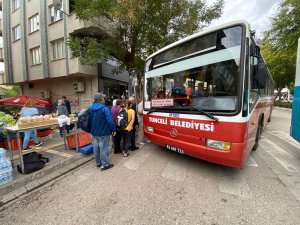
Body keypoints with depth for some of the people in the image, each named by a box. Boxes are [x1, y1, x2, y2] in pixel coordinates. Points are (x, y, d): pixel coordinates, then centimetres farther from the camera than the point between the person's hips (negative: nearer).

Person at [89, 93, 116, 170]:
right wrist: (113, 130, -8)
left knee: (96, 148, 17)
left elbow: (89, 120, 12)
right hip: (103, 132, -7)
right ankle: (105, 164, 15)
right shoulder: (105, 108, -18)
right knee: (103, 149, 3)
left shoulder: (90, 108, 5)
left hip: (94, 132, 7)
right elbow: (110, 121, -20)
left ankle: (98, 163, 33)